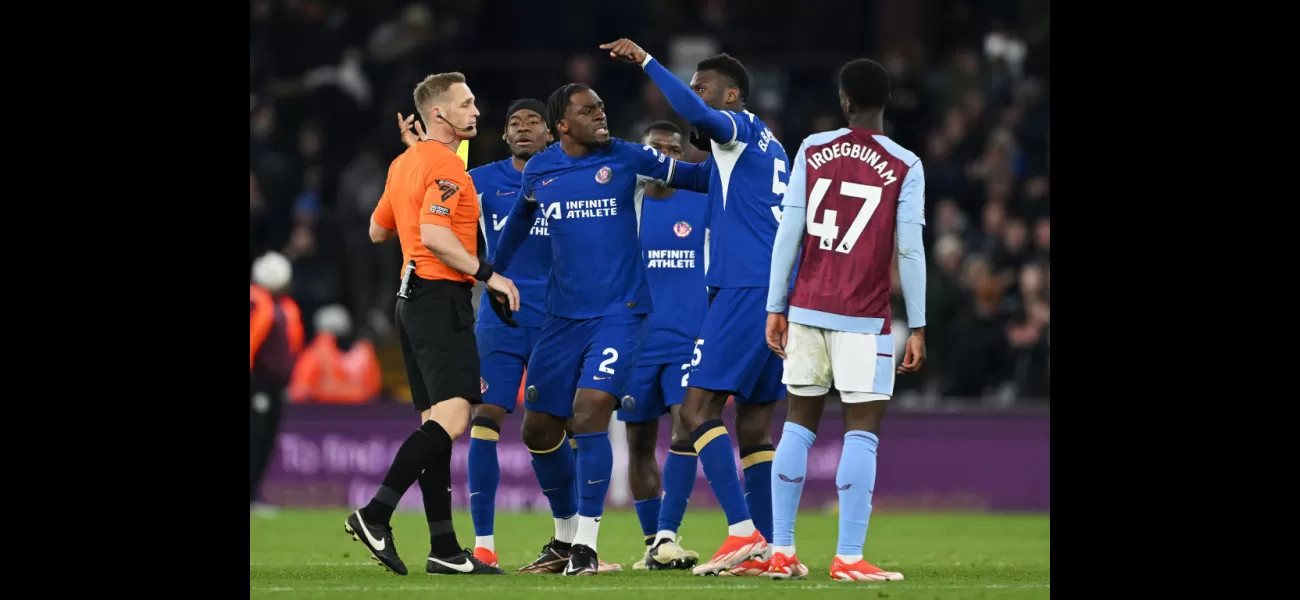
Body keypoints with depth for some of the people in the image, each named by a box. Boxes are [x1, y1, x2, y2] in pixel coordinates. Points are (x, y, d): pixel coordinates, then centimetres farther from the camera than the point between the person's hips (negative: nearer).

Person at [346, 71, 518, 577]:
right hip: (442, 294, -10)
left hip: (413, 297, 10)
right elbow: (434, 235, -23)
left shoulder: (405, 163, 17)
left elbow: (378, 231, 27)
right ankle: (375, 515, -22)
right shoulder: (446, 166, -12)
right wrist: (486, 274, -20)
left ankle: (444, 549, 6)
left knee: (435, 421, 7)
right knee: (452, 416, -16)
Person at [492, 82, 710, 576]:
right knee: (539, 429, 6)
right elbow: (518, 223, 25)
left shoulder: (625, 158, -2)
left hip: (618, 313, -4)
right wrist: (494, 275, 34)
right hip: (562, 315, 4)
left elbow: (696, 177, 6)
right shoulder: (538, 171, 6)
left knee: (590, 412, -21)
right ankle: (566, 533, 27)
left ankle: (586, 545, -15)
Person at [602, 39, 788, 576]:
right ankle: (766, 550, 7)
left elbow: (695, 113, -25)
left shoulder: (743, 128, -4)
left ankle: (743, 532, -21)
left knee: (698, 408, -11)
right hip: (780, 292, 10)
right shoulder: (768, 148, 23)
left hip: (746, 290, -10)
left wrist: (646, 62, -20)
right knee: (754, 427, 10)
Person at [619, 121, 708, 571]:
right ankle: (652, 543, 16)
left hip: (690, 336, -2)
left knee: (686, 427, -18)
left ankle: (666, 538, -18)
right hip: (635, 339, 2)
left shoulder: (702, 204, 3)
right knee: (640, 442, 5)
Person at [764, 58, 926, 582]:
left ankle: (781, 552, 10)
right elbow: (910, 250, -7)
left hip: (807, 309, 4)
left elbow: (789, 233, 1)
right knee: (862, 430, -3)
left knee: (799, 424, 12)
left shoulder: (812, 151, 3)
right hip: (863, 318, -3)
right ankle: (848, 558, -10)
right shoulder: (904, 167, -4)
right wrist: (918, 327, -2)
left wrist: (775, 308, 6)